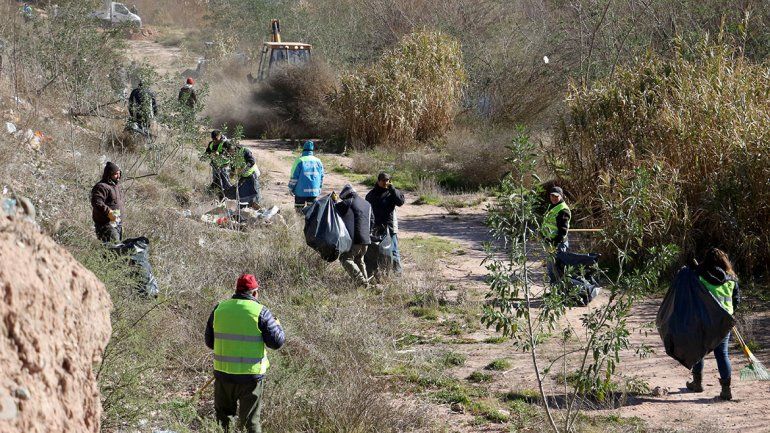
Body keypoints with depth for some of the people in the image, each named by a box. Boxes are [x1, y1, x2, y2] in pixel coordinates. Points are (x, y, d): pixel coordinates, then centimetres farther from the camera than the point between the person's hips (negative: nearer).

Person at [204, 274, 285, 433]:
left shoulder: (219, 309, 3)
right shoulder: (260, 312, -9)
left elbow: (209, 341, 10)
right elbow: (277, 342, -8)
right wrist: (278, 326, 12)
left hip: (223, 372, 3)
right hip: (251, 375, -3)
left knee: (222, 416, 18)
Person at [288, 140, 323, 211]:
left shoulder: (300, 161, -9)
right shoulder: (318, 161, 3)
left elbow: (294, 177, -8)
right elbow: (321, 177, 12)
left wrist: (291, 188, 4)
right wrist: (319, 188, 24)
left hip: (301, 192, -3)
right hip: (314, 191, 3)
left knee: (299, 210, 1)